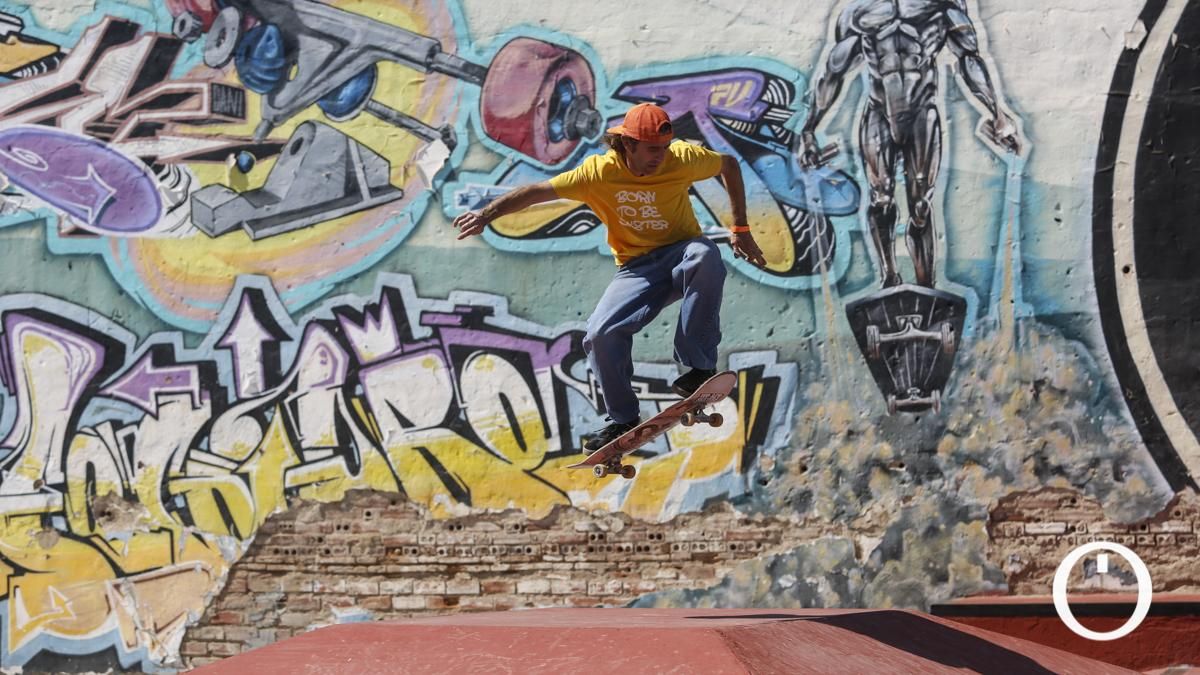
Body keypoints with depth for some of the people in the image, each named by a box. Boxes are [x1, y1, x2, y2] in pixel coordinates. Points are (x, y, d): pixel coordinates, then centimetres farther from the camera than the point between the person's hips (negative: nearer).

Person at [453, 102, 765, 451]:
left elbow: (729, 164, 7)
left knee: (705, 255, -39)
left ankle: (699, 367, -30)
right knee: (601, 335, -19)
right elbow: (539, 191, -9)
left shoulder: (682, 158, -11)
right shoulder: (599, 172, -11)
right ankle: (624, 420, 6)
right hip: (637, 268, 2)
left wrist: (741, 229, 5)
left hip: (682, 255, -1)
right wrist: (487, 213, -18)